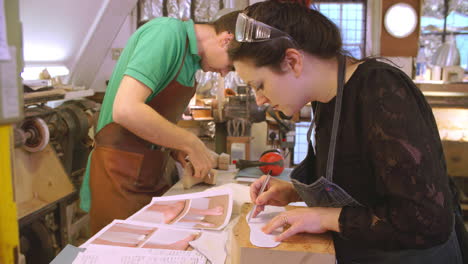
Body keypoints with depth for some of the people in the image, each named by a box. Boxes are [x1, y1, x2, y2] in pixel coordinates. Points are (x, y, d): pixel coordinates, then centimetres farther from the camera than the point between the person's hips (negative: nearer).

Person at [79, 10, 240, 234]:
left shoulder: (190, 58, 10)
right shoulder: (168, 32, -17)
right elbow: (125, 110, -28)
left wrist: (176, 149, 3)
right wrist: (191, 143, -19)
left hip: (151, 178, 8)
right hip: (122, 182, -8)